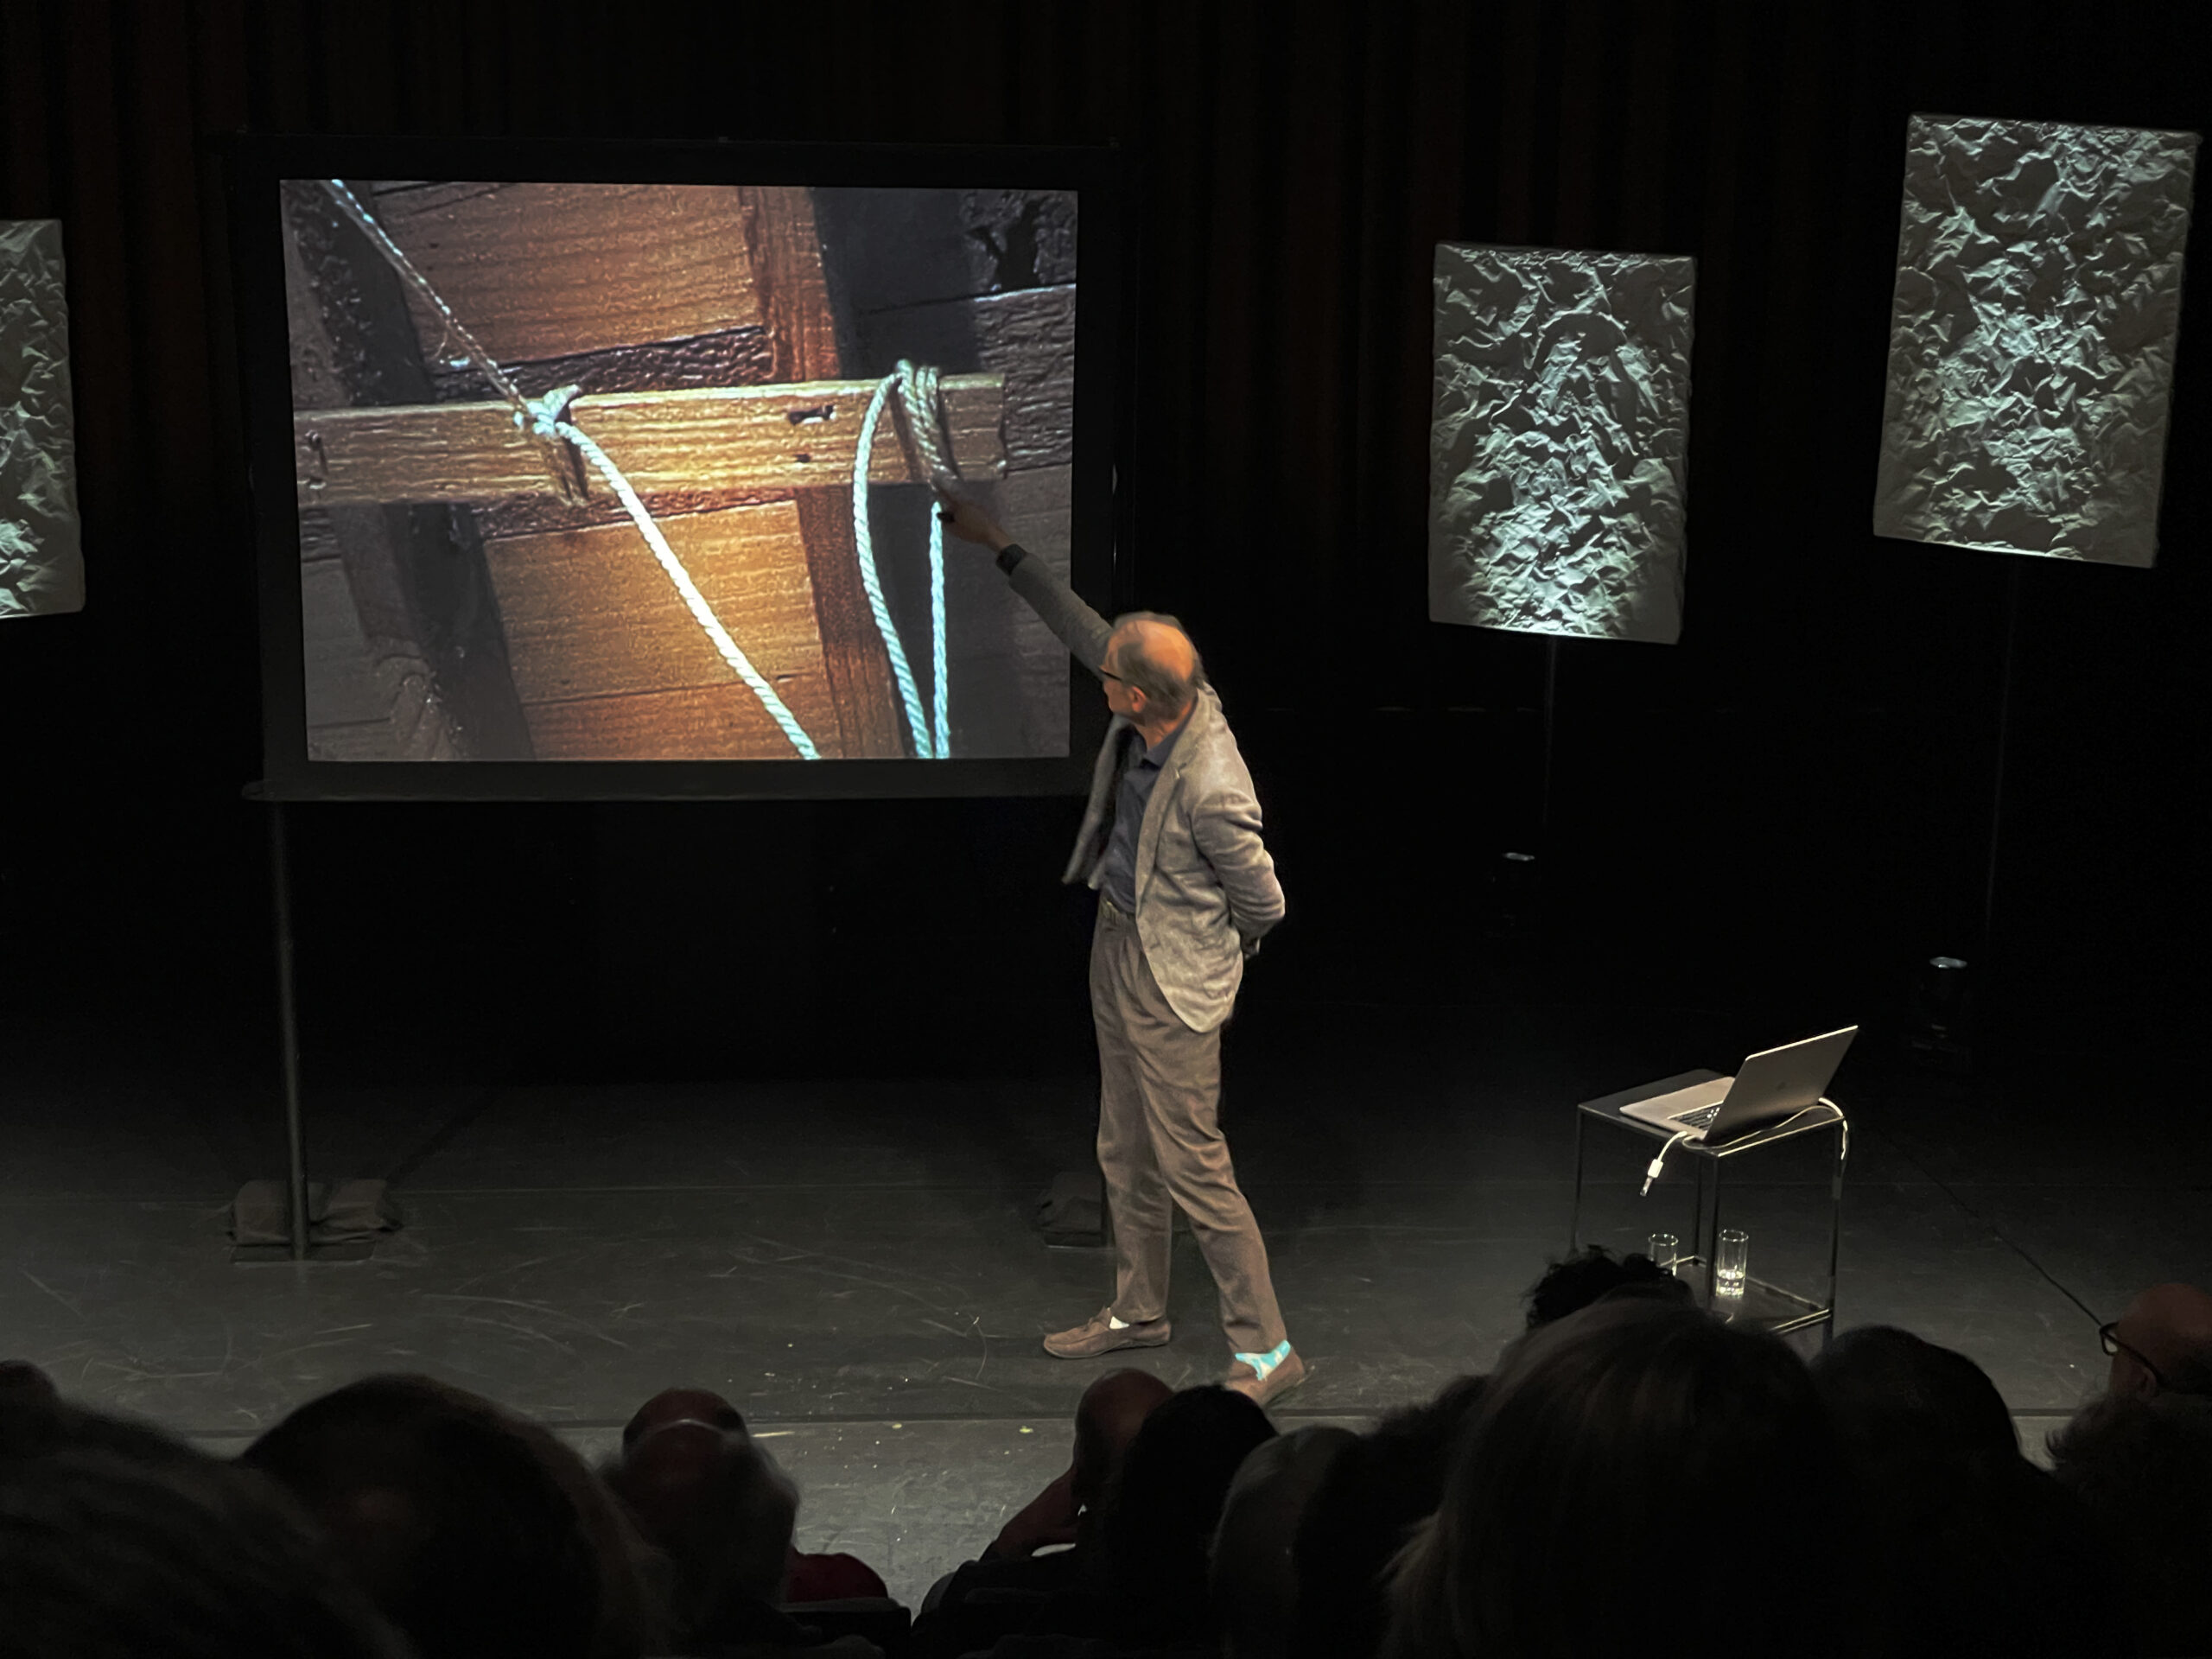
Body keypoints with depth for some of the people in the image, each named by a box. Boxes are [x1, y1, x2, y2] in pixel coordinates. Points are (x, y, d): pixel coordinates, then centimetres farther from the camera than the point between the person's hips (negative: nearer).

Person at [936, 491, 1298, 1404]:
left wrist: (1205, 944, 2)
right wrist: (1000, 546, 13)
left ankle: (1266, 1351, 9)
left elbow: (1262, 903, -18)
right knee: (1125, 1154, 20)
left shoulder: (1211, 790, -31)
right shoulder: (1162, 694, -9)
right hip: (1117, 949, 9)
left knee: (1192, 1168, -3)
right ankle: (1138, 1310, 37)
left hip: (1173, 978, -9)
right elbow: (1081, 626, 9)